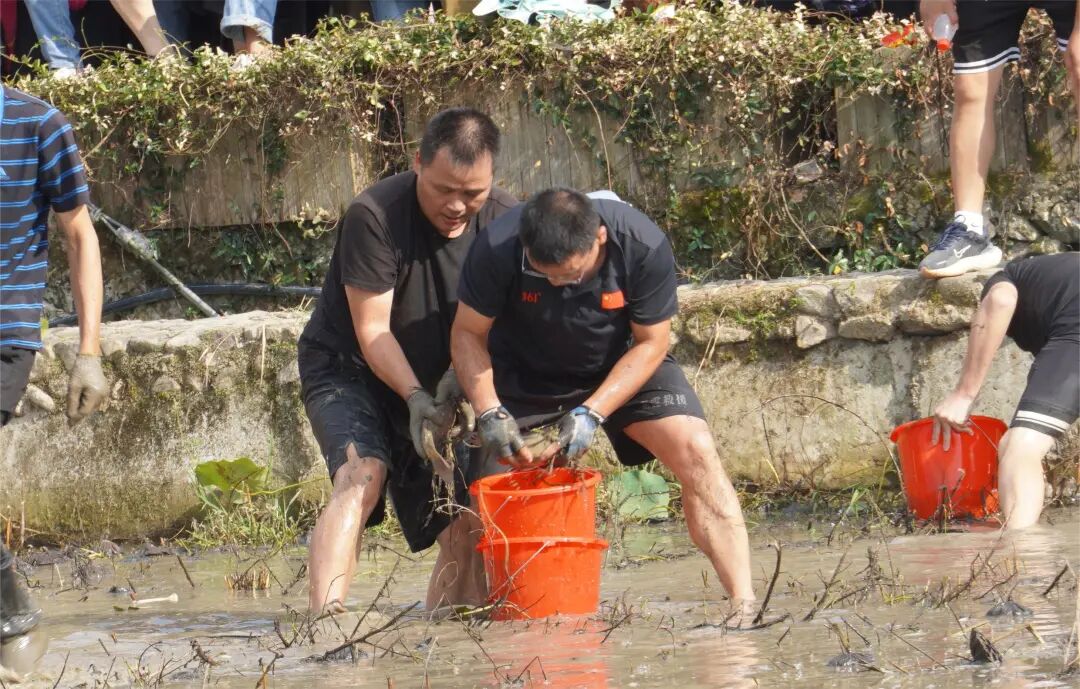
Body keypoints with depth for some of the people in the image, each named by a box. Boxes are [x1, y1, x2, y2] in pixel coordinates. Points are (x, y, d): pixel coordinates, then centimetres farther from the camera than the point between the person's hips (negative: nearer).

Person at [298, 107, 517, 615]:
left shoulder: (505, 221, -10)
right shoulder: (374, 217, -24)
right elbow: (372, 331, -22)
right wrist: (415, 397, -32)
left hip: (436, 386, 6)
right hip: (347, 369, -6)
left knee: (465, 525, -3)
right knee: (361, 476, -31)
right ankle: (324, 619, -45)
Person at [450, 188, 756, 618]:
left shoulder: (644, 246, -31)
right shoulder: (496, 251, -30)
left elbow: (651, 343, -20)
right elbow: (468, 332, -15)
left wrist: (591, 413, -30)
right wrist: (489, 412, -29)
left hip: (624, 366, -1)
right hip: (524, 371, 1)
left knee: (696, 453, -19)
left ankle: (744, 603, -22)